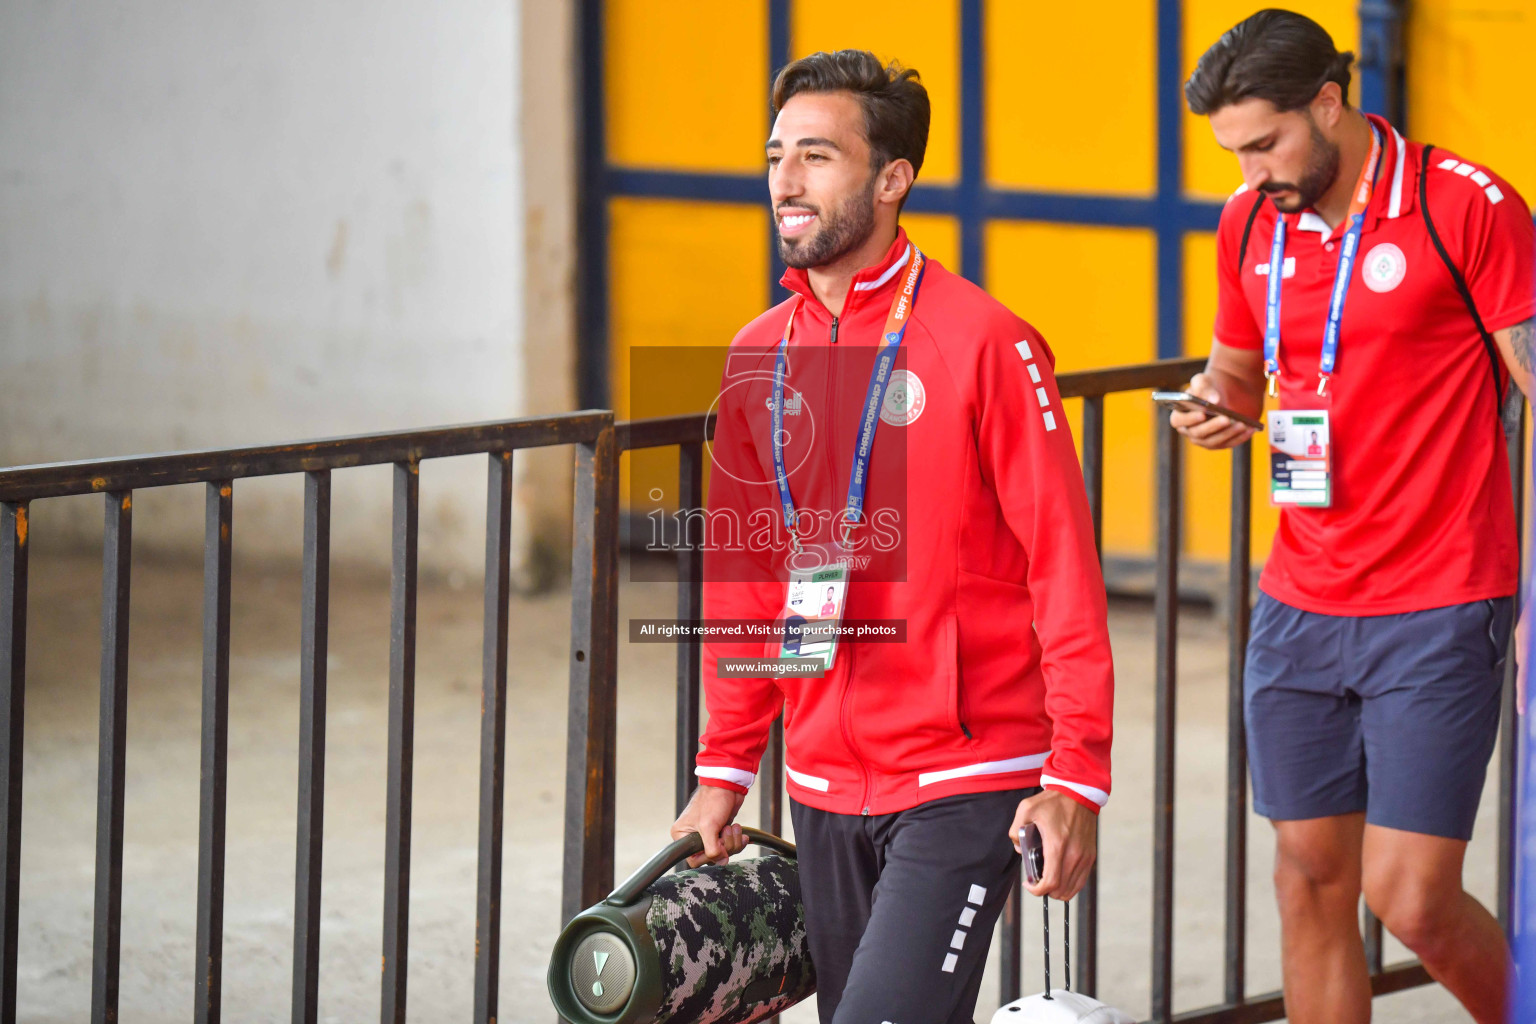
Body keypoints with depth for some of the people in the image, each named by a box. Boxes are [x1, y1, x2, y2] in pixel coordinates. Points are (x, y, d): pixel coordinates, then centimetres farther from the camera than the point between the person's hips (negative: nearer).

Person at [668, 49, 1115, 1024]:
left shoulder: (983, 343, -10)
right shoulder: (759, 358, 8)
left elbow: (1064, 565, -10)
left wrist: (1077, 774, -14)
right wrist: (725, 768, 13)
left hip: (965, 785, -6)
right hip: (825, 786, 6)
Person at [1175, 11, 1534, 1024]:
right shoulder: (1249, 223, 7)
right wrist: (1218, 405, -2)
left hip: (1437, 615, -5)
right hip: (1299, 610, 5)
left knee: (1412, 900, -8)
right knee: (1312, 881, 7)